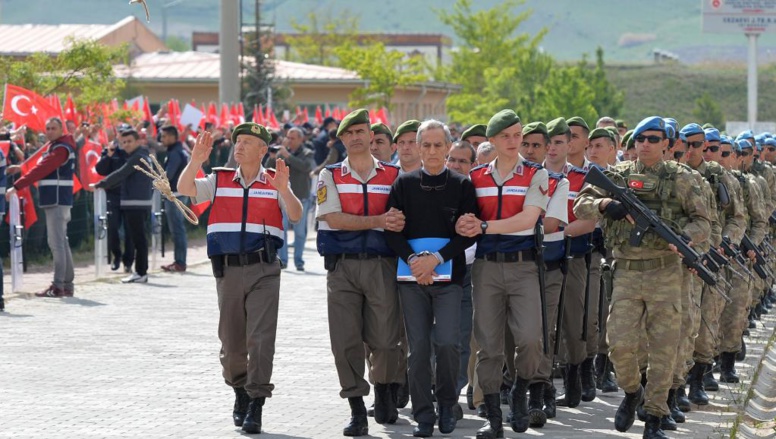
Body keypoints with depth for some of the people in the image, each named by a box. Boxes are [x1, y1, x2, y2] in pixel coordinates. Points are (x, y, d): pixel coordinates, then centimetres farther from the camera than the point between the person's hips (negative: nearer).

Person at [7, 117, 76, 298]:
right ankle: (67, 285, 16)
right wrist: (21, 168, 6)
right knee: (61, 242, 12)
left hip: (57, 201, -10)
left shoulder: (61, 149, -15)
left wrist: (16, 187, -25)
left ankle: (58, 286, -10)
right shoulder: (53, 146, 16)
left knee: (56, 243, -9)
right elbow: (42, 168, 20)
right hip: (55, 200, 10)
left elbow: (40, 170, -23)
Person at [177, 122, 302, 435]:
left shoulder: (274, 183, 5)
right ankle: (240, 392, 31)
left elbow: (296, 216, -6)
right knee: (231, 339, 10)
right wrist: (195, 161, -18)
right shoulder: (219, 180, 10)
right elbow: (185, 190, -3)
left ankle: (256, 405, -9)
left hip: (263, 270, -3)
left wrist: (283, 190, -24)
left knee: (261, 338, -10)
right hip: (228, 269, 3)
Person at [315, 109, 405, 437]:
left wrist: (399, 222, -13)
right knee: (346, 340, -2)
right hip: (342, 265, 0)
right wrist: (379, 220, -14)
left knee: (385, 339, 1)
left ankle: (384, 394, 27)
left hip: (382, 265, 0)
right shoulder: (330, 176, 6)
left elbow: (401, 220, 11)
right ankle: (357, 408, 5)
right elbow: (333, 218, -7)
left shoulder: (394, 176, 9)